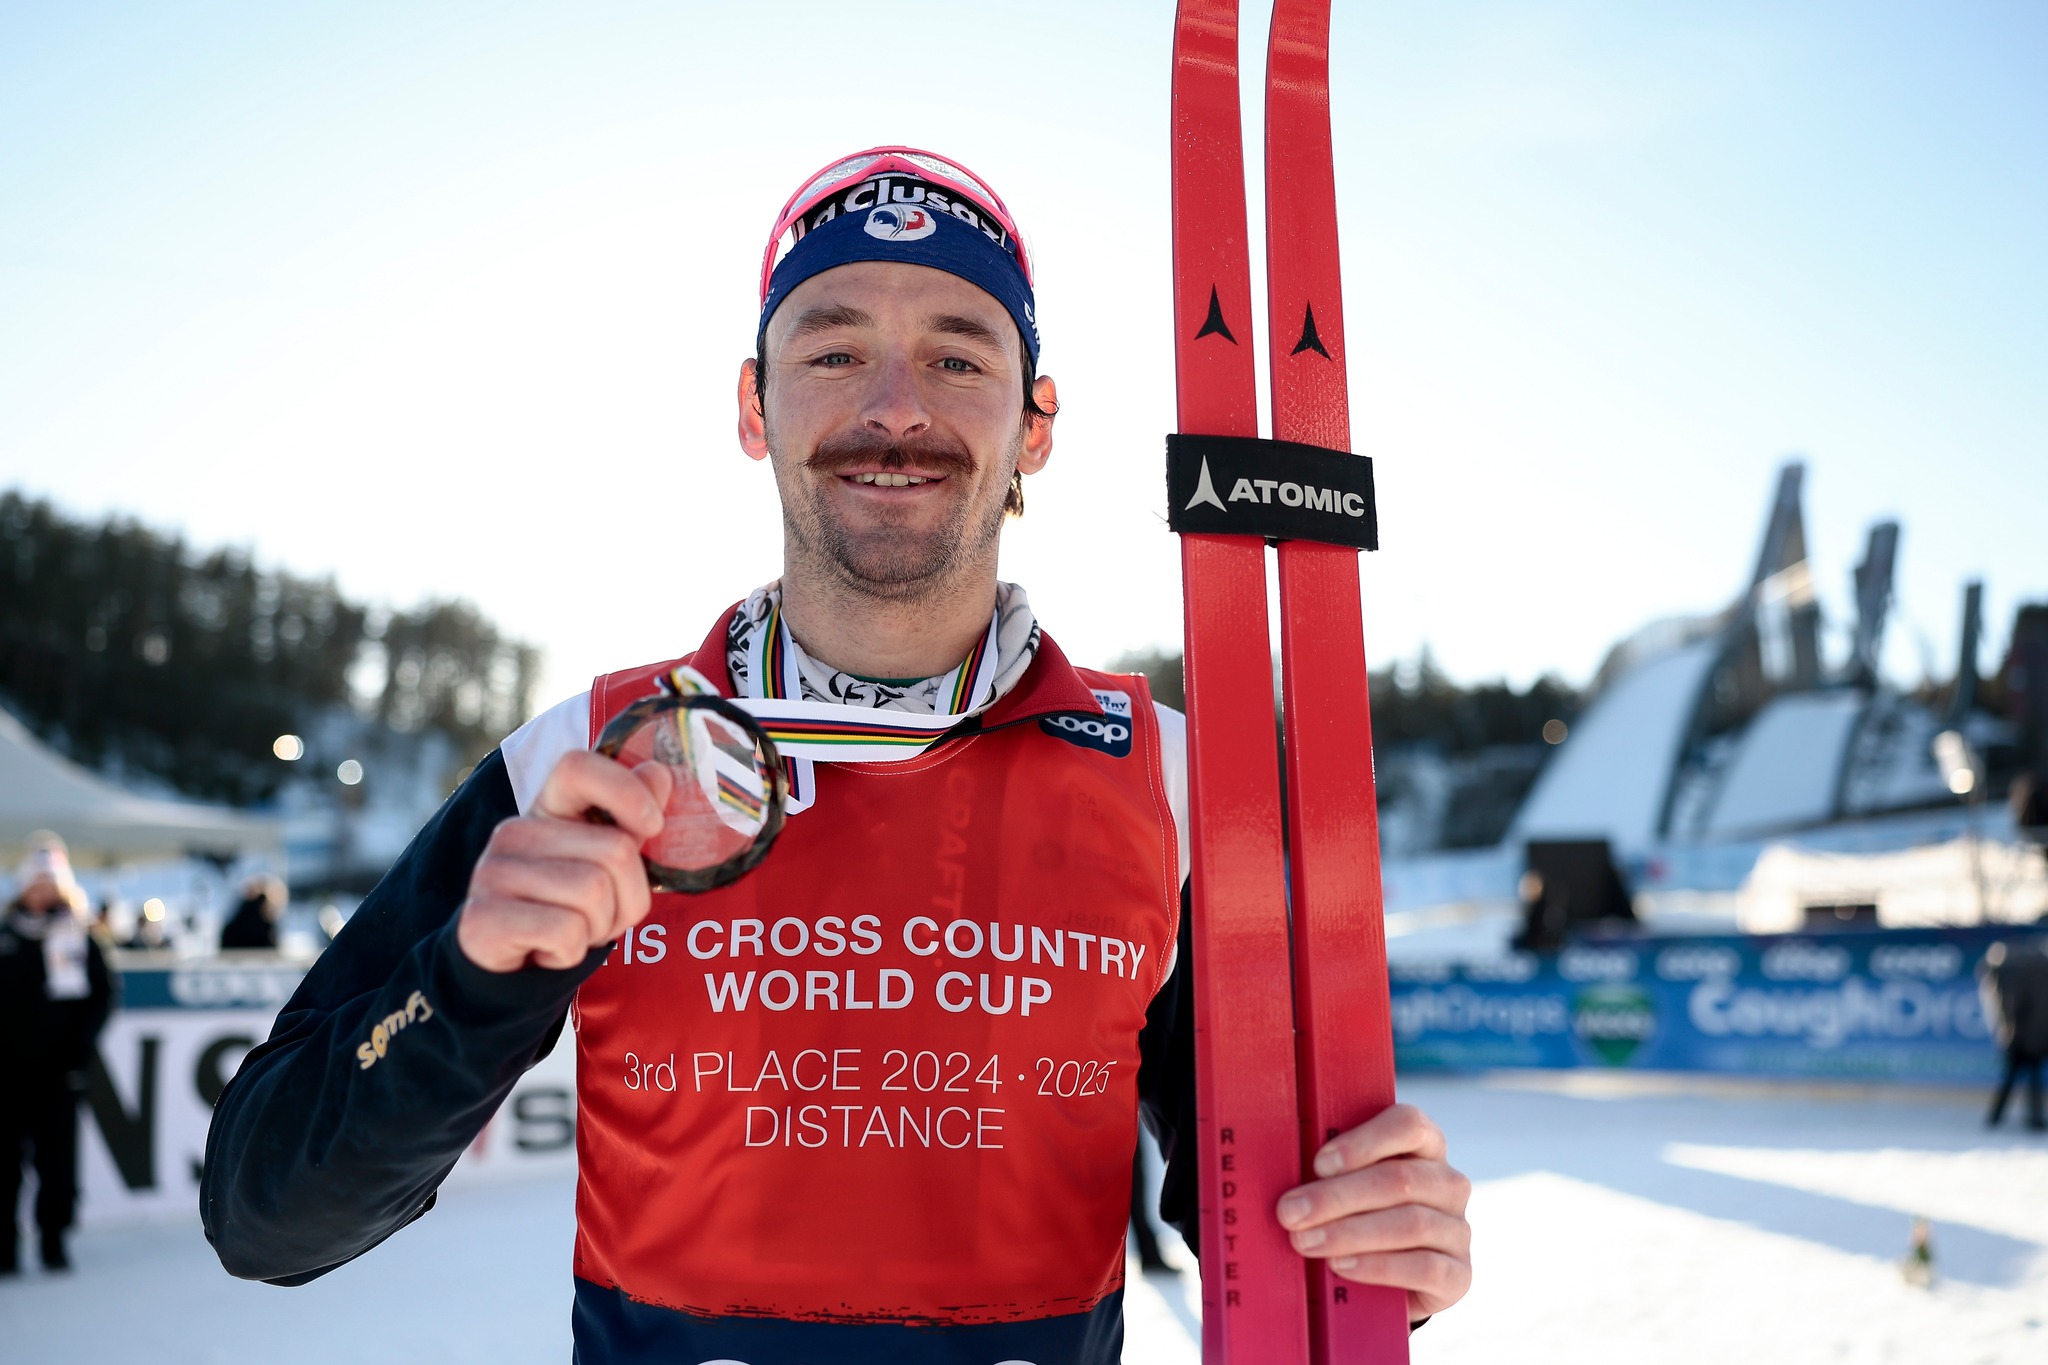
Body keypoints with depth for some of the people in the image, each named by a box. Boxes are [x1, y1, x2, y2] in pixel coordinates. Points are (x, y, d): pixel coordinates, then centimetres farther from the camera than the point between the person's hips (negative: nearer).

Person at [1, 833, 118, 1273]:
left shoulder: (79, 939, 5)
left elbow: (103, 994, 7)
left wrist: (79, 1047, 0)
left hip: (59, 1070, 0)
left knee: (58, 1158, 2)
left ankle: (54, 1240, 12)